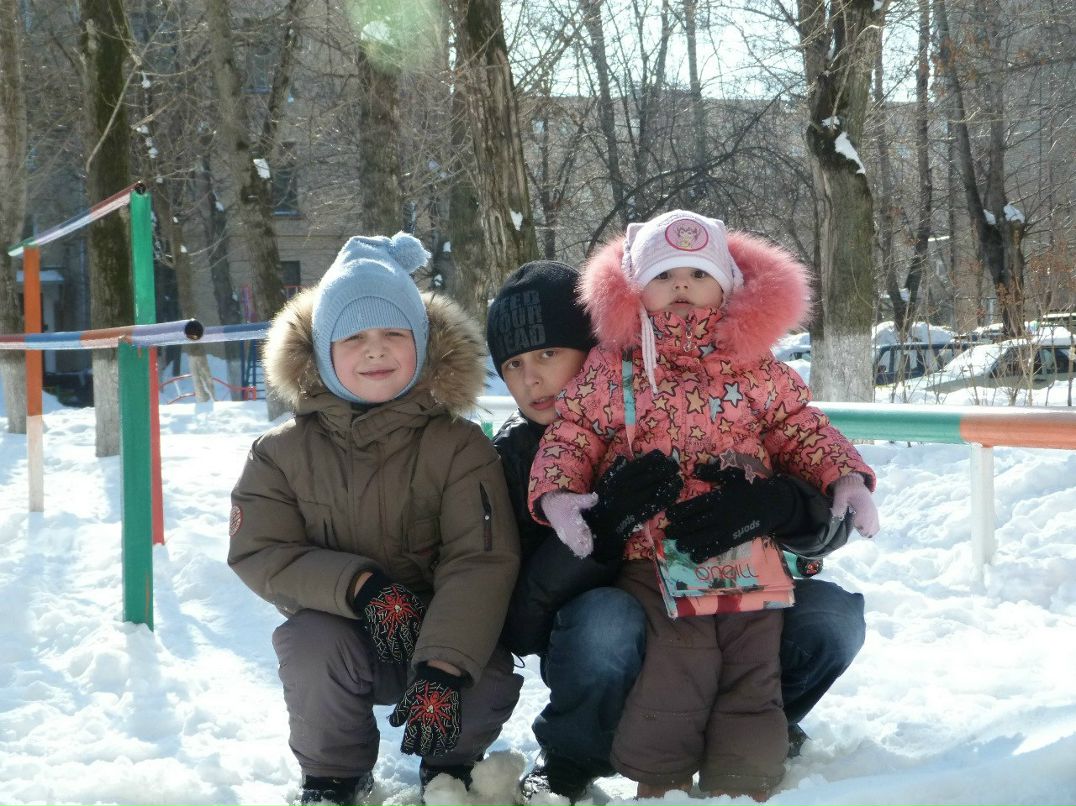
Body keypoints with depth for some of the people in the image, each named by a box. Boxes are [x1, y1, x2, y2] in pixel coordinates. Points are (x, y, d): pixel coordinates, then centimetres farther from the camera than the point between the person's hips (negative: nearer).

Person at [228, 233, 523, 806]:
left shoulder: (460, 446, -10)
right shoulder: (282, 454, -5)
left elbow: (480, 562, -20)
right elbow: (260, 554, -11)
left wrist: (444, 669, -34)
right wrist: (360, 587, -28)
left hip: (442, 636, 0)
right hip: (339, 634, 1)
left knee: (491, 682, -30)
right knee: (310, 642, -33)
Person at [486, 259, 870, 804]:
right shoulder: (515, 454, -8)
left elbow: (833, 514, -14)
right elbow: (517, 625, -18)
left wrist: (772, 504, -39)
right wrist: (600, 524, -34)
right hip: (611, 657, -1)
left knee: (833, 616, -24)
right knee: (605, 616, -36)